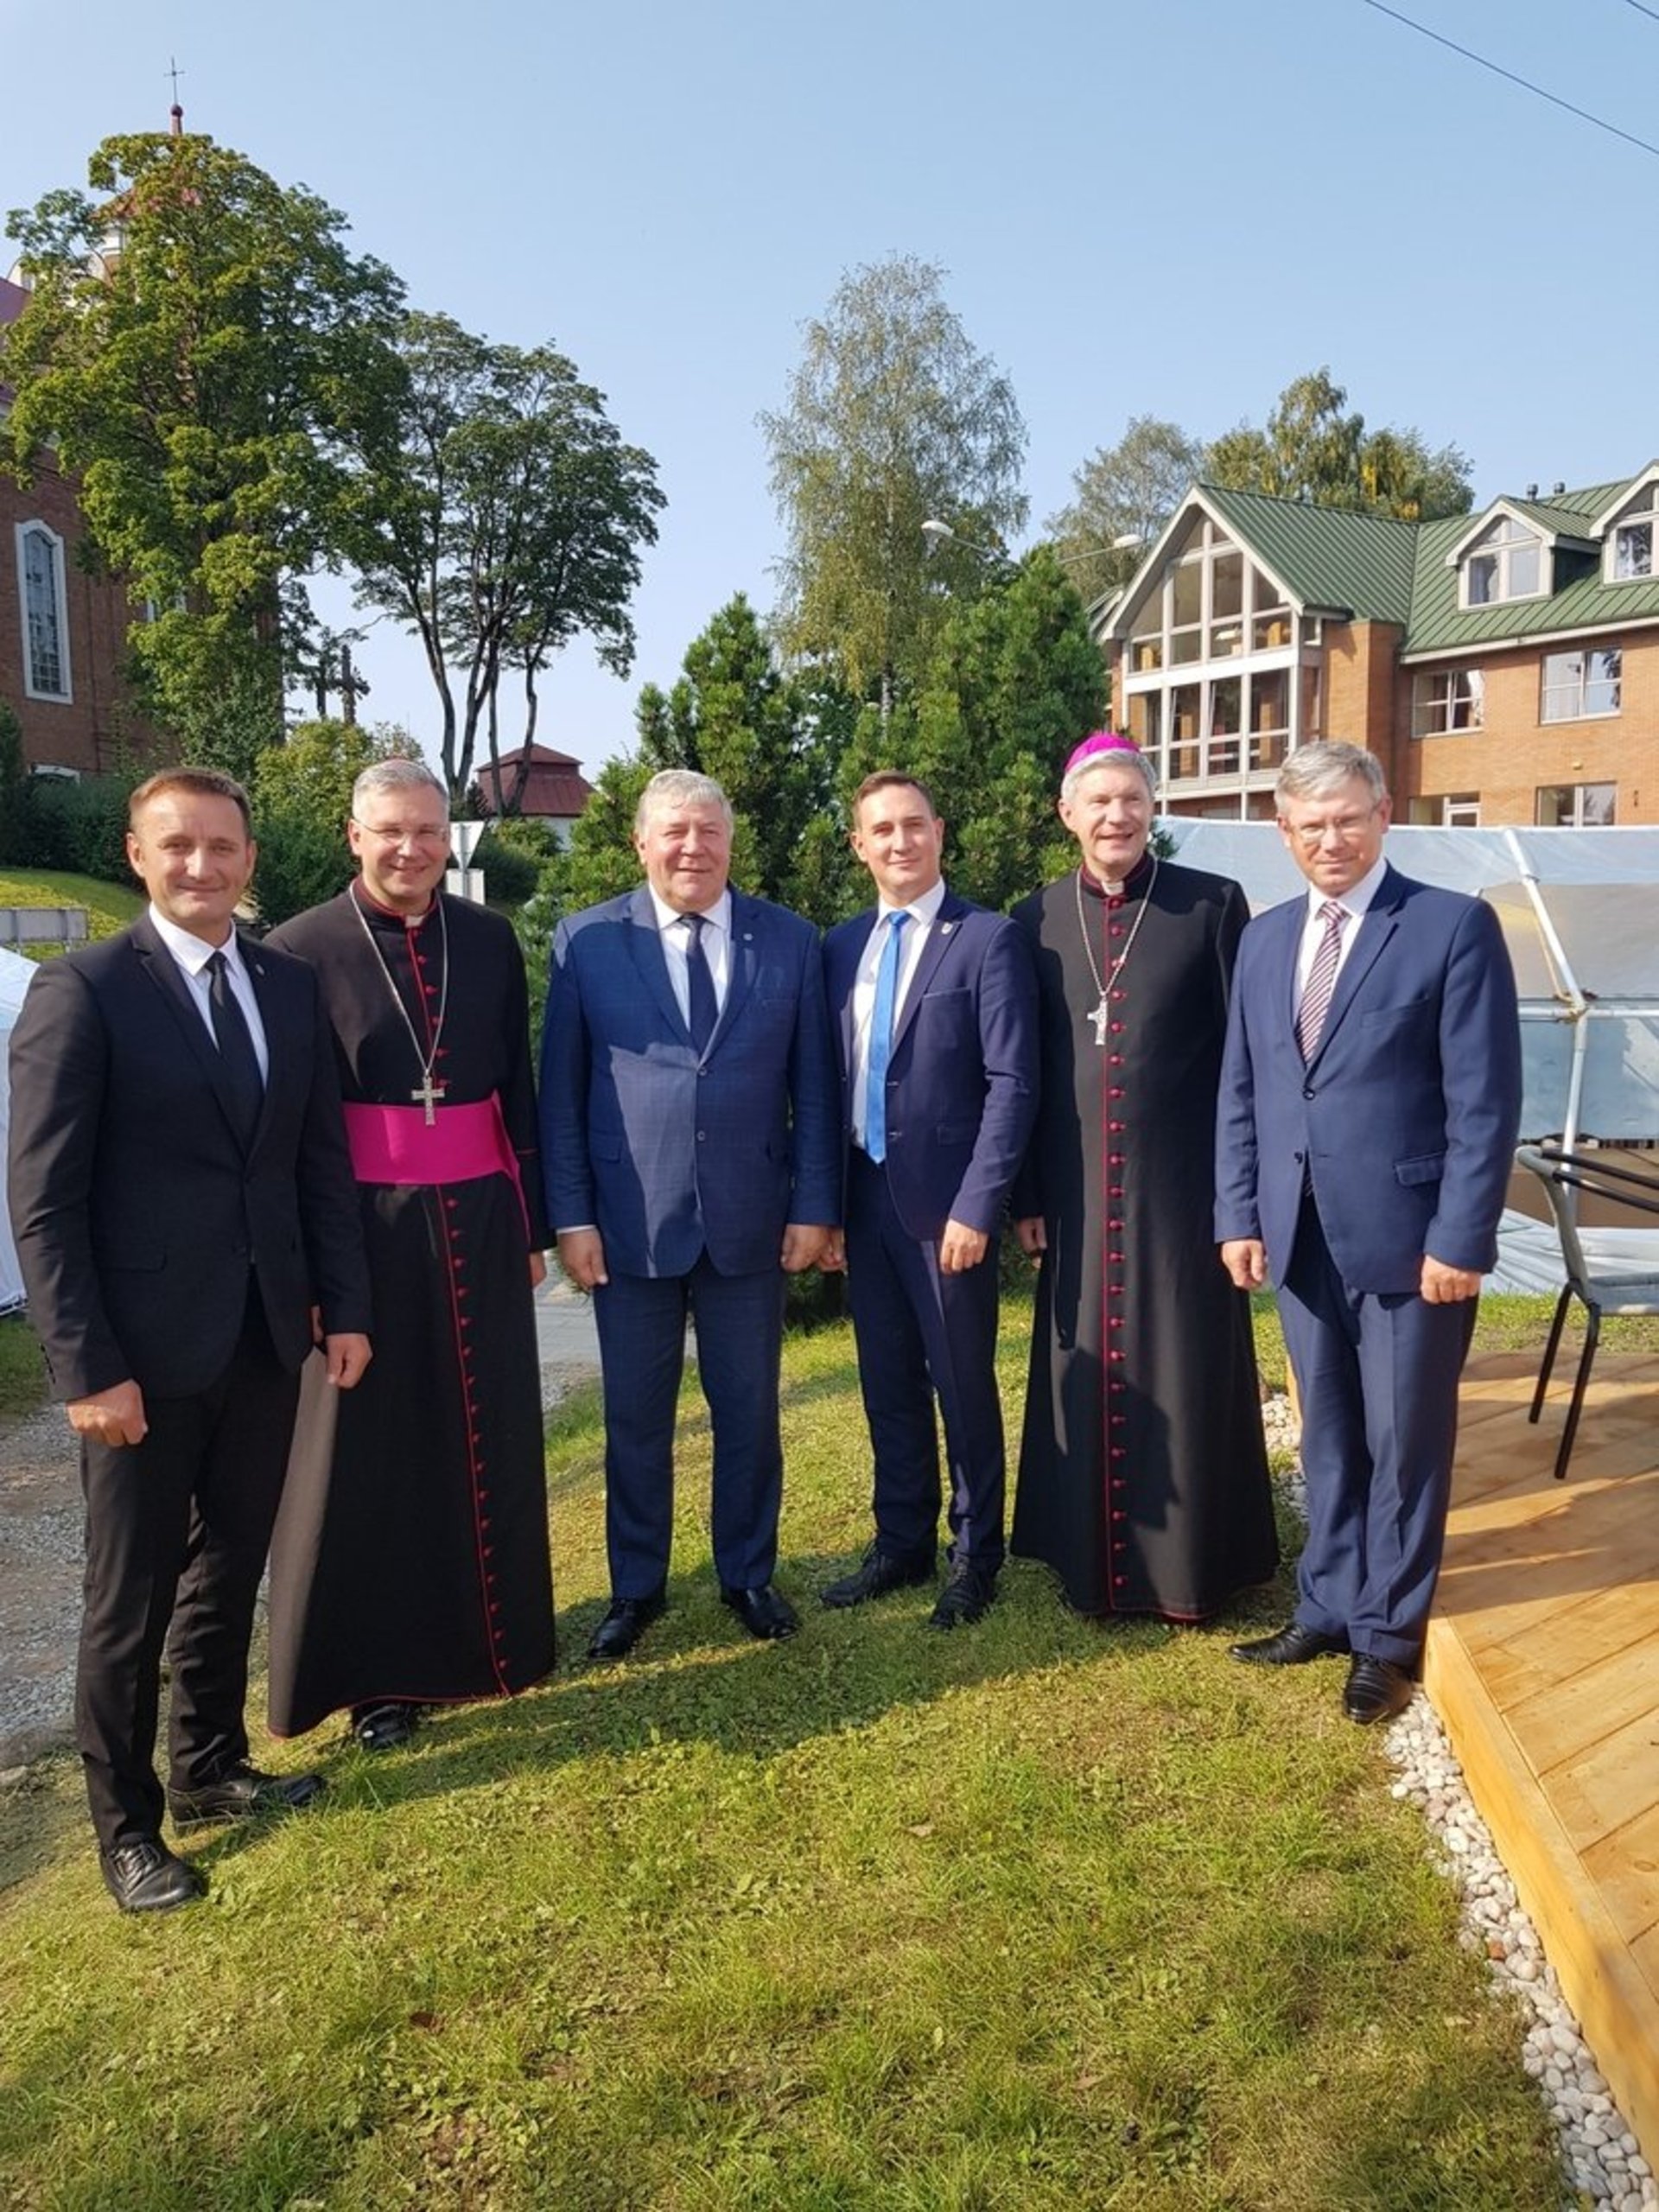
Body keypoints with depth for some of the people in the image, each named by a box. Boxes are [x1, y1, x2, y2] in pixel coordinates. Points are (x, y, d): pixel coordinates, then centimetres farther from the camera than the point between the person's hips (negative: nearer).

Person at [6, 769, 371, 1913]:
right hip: (147, 1350, -5)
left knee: (232, 1569, 18)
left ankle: (210, 1767, 38)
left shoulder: (291, 985, 6)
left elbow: (324, 1161, 9)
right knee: (132, 1597, 10)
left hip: (267, 1339, 5)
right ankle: (126, 1824, 28)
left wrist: (346, 1305, 5)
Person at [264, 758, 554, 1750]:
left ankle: (492, 1632, 33)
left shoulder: (490, 940, 4)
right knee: (368, 1450, 8)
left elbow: (519, 1088, 9)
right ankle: (375, 1669, 24)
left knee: (489, 1436, 13)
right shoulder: (302, 949, -6)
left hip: (478, 1222, 3)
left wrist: (532, 1222, 9)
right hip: (362, 1227, -3)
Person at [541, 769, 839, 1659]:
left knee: (749, 1410, 13)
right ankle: (635, 1586, 30)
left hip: (751, 1219, 1)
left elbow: (812, 1087, 3)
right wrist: (570, 1216, -5)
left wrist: (813, 1206, -1)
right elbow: (560, 1092, 0)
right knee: (635, 1416, 11)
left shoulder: (790, 941, 2)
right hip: (629, 1221, -1)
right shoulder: (586, 941, -1)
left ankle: (748, 1574, 33)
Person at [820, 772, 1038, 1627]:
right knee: (888, 1382, 15)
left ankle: (973, 1556, 25)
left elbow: (1012, 1083, -12)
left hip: (945, 1199, -5)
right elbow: (832, 1077, 12)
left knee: (962, 1383, 7)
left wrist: (977, 1204, -17)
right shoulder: (842, 945, 9)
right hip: (866, 1196, 5)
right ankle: (901, 1544, 31)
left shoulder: (989, 939, -8)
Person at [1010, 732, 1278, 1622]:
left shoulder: (1213, 905, -3)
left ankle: (1188, 1565, 23)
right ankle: (1095, 1561, 26)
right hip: (1077, 1189, 2)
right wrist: (1023, 1197, 4)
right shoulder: (1035, 921, 4)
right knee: (1086, 1370, 10)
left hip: (1182, 1182, -2)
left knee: (1184, 1370, 6)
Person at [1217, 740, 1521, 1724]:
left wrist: (1460, 1239, -14)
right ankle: (1328, 1608, 32)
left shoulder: (1456, 926, -7)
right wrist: (1239, 1217, 5)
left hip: (1409, 1238, -5)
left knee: (1404, 1445, 8)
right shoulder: (1265, 938, 10)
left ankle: (1387, 1635, 24)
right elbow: (1239, 1092, 11)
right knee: (1328, 1439, 17)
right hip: (1301, 1238, 5)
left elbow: (1486, 1103, -11)